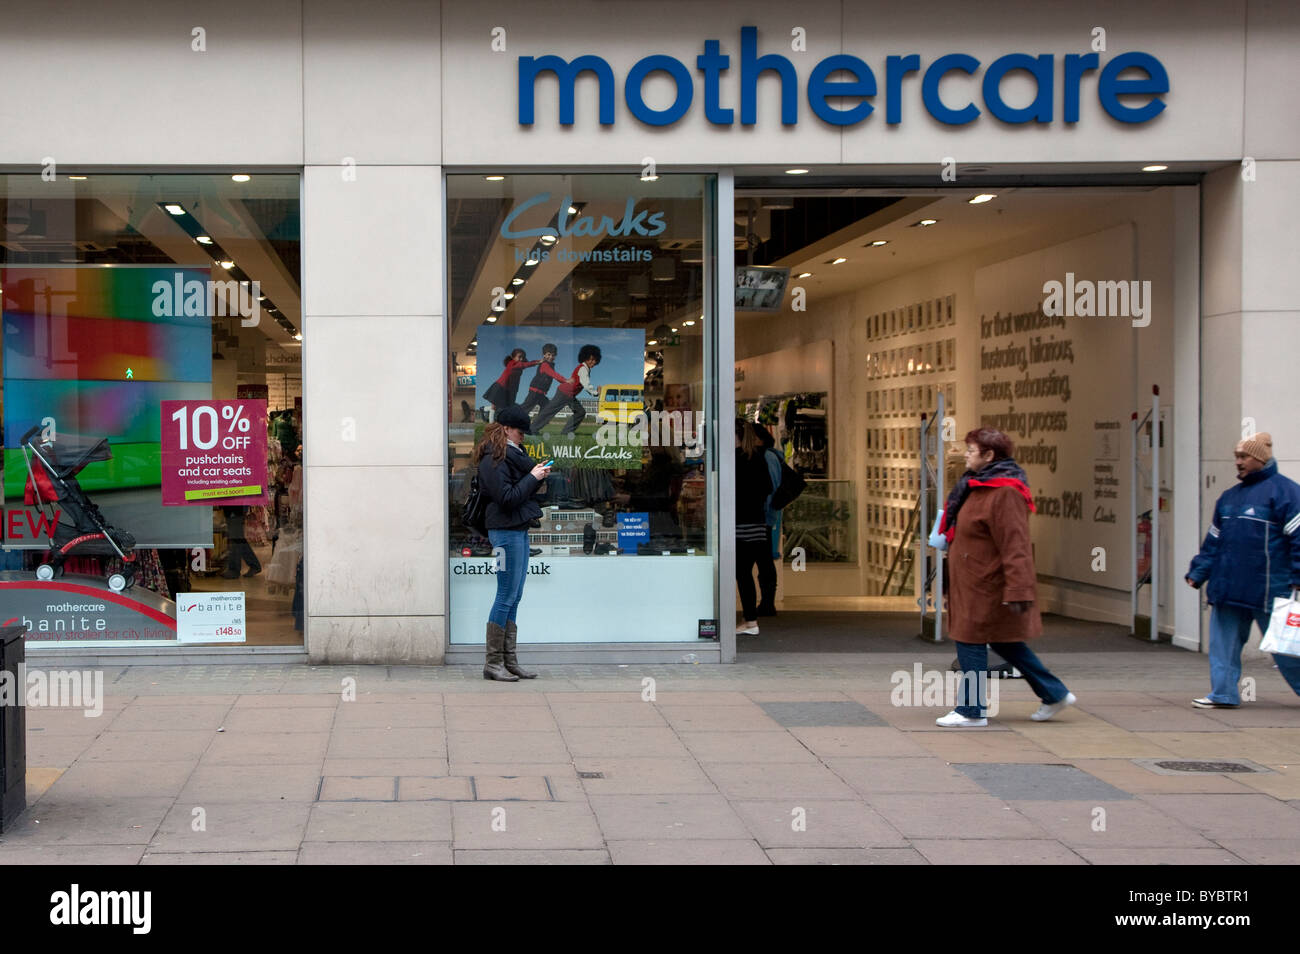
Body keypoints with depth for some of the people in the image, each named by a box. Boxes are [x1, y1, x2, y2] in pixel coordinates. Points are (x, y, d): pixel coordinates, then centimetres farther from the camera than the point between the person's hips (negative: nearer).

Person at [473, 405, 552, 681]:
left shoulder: (513, 454, 18)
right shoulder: (493, 459, -12)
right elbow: (507, 497, -18)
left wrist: (537, 476, 5)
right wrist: (533, 477, -11)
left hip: (519, 529, 10)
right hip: (506, 531, -10)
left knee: (514, 598, 9)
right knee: (506, 597, -7)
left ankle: (509, 661, 12)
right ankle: (493, 663, -2)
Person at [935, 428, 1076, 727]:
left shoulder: (1004, 492, -21)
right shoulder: (981, 485, 12)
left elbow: (1015, 545, -26)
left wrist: (1018, 589, -29)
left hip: (987, 586, -11)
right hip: (976, 583, 11)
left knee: (971, 642, -3)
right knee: (1002, 641, 18)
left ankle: (971, 711, 7)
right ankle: (1055, 694, 26)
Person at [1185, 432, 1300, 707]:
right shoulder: (1229, 497, 17)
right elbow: (1213, 541, 21)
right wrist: (1197, 572, 15)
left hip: (1269, 591, -7)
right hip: (1227, 590, 7)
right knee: (1224, 642, 6)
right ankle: (1223, 693, 11)